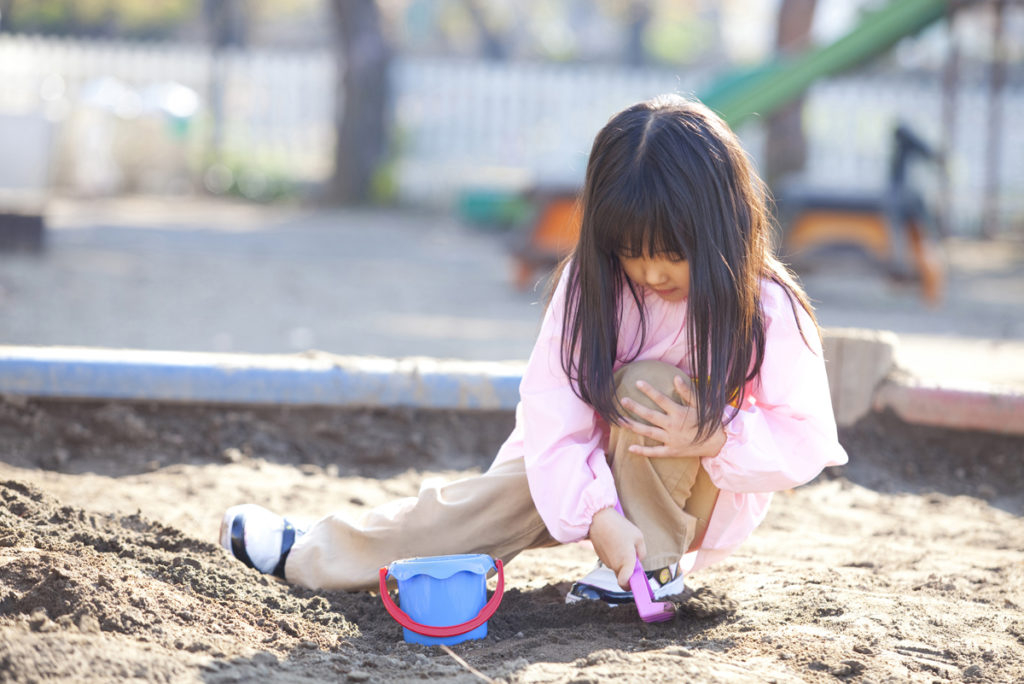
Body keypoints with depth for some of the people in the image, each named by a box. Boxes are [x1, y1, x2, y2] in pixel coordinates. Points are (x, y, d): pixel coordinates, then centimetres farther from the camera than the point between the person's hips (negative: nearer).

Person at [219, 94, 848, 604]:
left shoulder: (767, 310, -23)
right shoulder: (591, 284, -15)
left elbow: (805, 442, -18)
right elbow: (554, 406, -21)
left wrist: (714, 436, -37)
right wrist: (597, 513, -35)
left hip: (703, 504, -4)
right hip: (597, 471, 4)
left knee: (650, 385, -29)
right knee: (491, 501, -17)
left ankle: (657, 564, -19)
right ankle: (311, 556, -9)